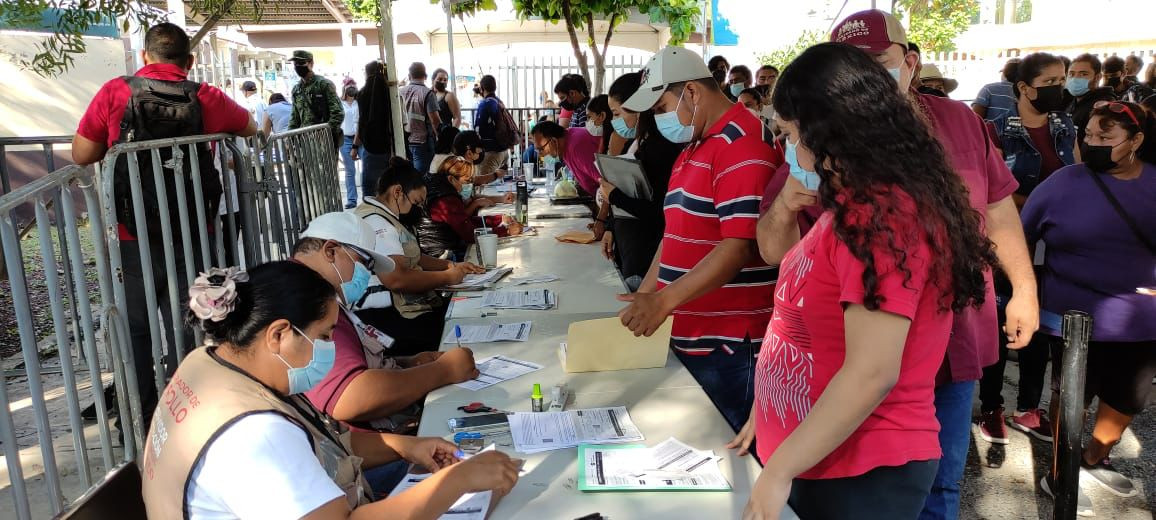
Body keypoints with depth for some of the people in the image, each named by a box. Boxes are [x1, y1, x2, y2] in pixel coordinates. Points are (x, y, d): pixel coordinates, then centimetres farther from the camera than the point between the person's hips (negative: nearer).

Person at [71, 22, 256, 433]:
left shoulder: (114, 93, -5)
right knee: (186, 329, 10)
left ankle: (138, 419, 23)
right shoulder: (206, 98, -3)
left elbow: (81, 155, -2)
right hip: (190, 234, 0)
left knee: (135, 329, 15)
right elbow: (250, 129, 14)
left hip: (132, 236, 0)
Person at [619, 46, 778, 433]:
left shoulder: (742, 143, -14)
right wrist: (643, 297, 12)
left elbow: (741, 245, -22)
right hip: (686, 336, 9)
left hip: (729, 345, -9)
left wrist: (664, 300, -25)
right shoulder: (693, 148, 18)